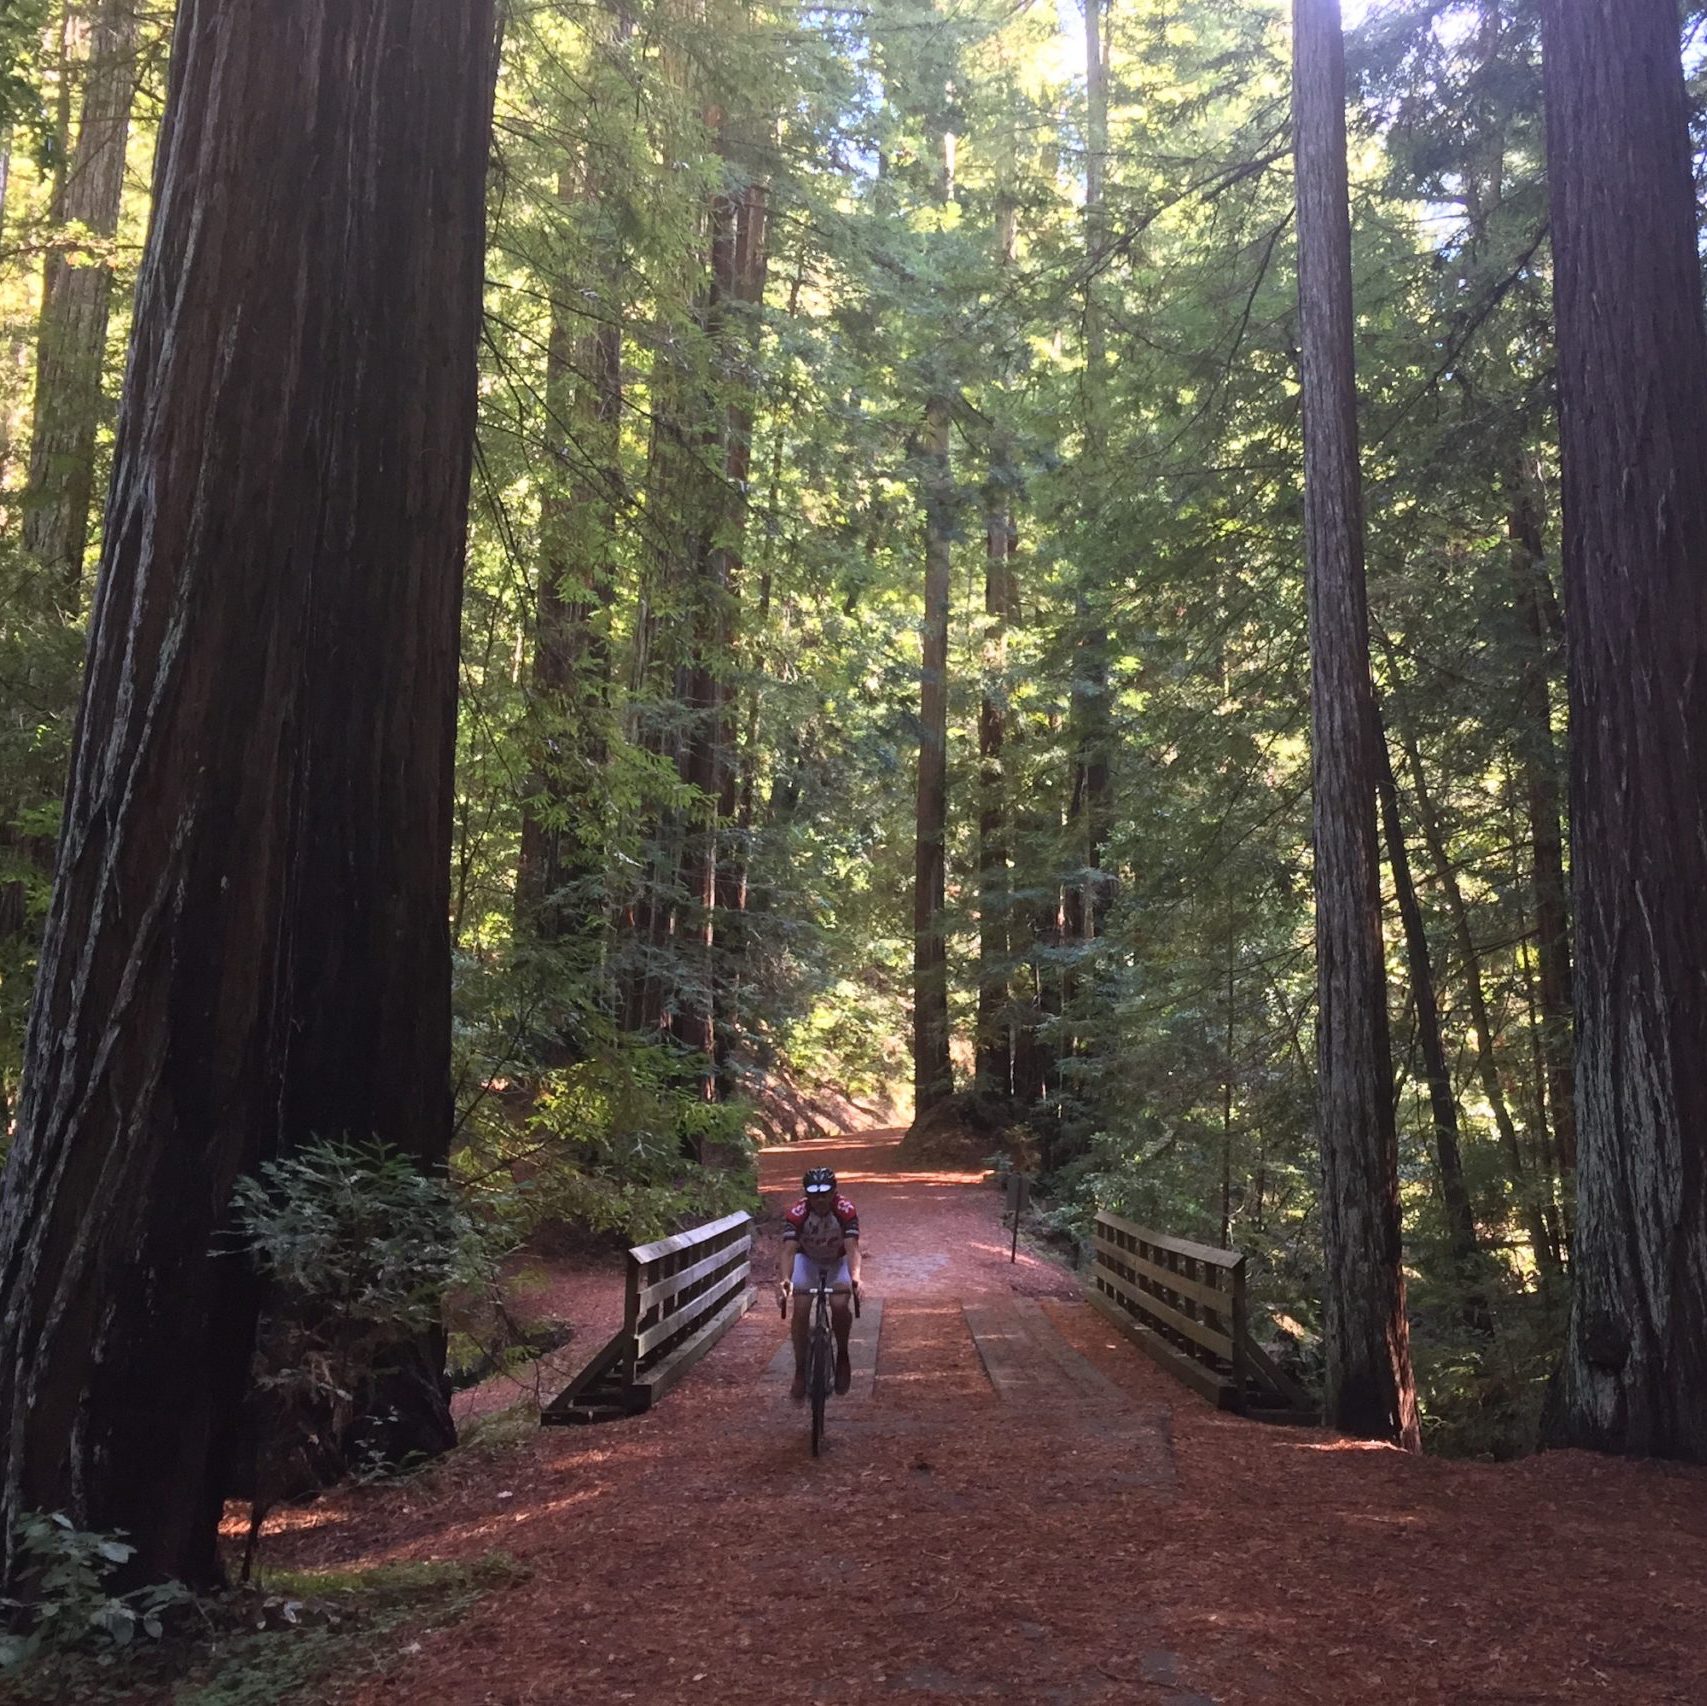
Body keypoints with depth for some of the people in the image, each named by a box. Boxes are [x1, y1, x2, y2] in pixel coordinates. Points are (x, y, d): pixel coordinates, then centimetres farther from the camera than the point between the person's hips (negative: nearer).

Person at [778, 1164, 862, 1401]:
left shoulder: (846, 1211, -31)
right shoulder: (796, 1214, -31)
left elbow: (852, 1247, -40)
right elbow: (789, 1249, -40)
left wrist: (855, 1277, -58)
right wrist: (785, 1279, -58)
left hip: (838, 1261, 0)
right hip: (807, 1260, 1)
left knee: (840, 1306, -24)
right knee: (801, 1310, -17)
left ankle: (842, 1356, 2)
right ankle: (800, 1372, -3)